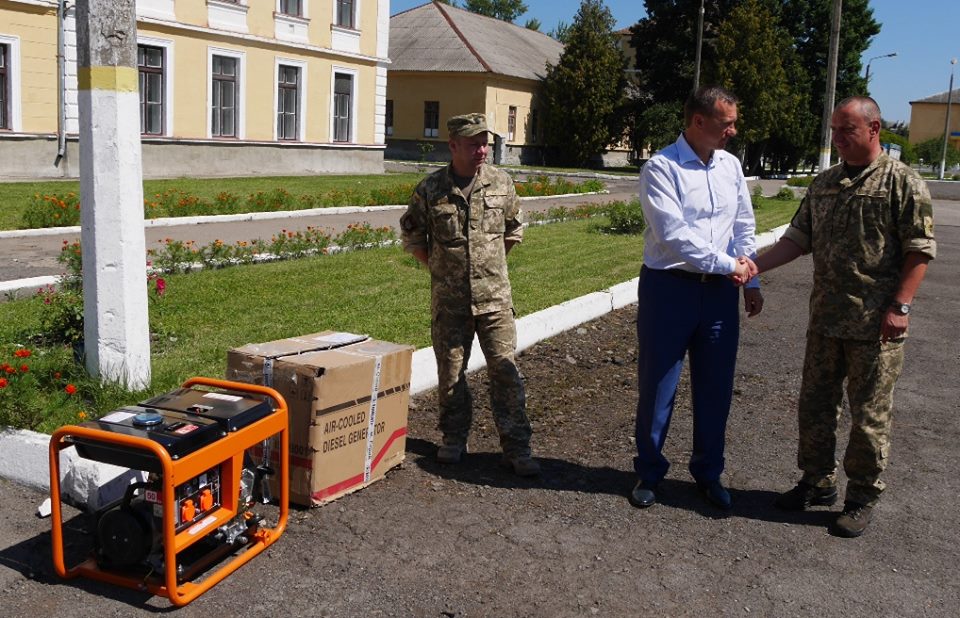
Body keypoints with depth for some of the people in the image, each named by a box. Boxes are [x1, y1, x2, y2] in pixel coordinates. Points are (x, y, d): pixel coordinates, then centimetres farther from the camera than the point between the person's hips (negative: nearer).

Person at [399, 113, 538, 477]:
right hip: (448, 300, 0)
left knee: (505, 371, -1)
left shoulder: (501, 183, 1)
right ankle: (454, 439, 27)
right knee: (450, 372, 9)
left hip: (494, 297, 0)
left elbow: (513, 229, 17)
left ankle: (516, 447, 9)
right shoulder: (430, 190, -3)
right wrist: (439, 267, 7)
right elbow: (411, 235, 11)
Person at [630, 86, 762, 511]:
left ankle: (708, 473, 29)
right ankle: (649, 473, 24)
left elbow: (744, 227, 14)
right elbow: (674, 235, -19)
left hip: (719, 291, 5)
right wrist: (728, 263, -16)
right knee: (657, 386, 6)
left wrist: (752, 282, 9)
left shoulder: (730, 165, 9)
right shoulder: (661, 168, -10)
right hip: (669, 288, -5)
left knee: (715, 388, 12)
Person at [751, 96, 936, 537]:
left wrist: (900, 306, -16)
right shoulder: (824, 184, 11)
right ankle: (817, 482, 30)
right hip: (825, 319, 6)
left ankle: (862, 498, 19)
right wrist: (755, 266, -4)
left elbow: (920, 250, -9)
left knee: (870, 416, 5)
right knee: (814, 405, 13)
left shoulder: (903, 182, -6)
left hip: (875, 326, -6)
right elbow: (798, 239, 10)